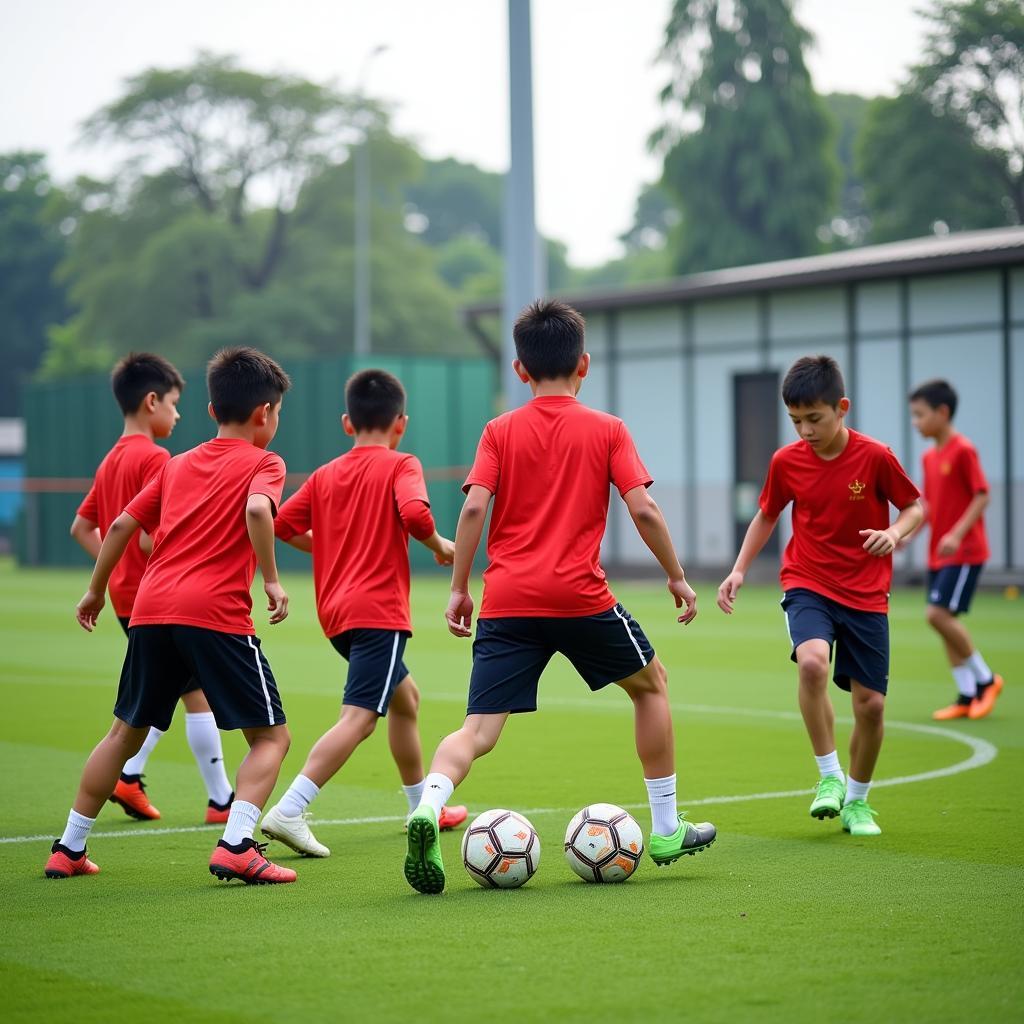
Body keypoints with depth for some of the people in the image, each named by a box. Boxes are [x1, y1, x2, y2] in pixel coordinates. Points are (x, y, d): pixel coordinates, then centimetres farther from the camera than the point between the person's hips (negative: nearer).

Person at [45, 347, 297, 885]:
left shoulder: (178, 464, 22)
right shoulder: (262, 463, 5)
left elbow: (122, 523, 21)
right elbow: (257, 509, -17)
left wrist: (96, 590, 30)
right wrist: (271, 580, -11)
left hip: (150, 610, 6)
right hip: (217, 614, -6)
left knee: (126, 732, 20)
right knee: (271, 736, 3)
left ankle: (69, 848, 23)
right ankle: (236, 846, -15)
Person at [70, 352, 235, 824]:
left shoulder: (111, 460, 12)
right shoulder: (153, 458, -15)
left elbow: (81, 528, 17)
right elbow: (150, 534, -24)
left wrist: (116, 569, 14)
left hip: (127, 595, 9)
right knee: (201, 692, -2)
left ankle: (128, 775, 9)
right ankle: (220, 800, 1)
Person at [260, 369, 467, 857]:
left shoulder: (325, 476, 12)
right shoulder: (401, 466, -4)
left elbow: (282, 524, 7)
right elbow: (414, 513, -23)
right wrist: (440, 546, -4)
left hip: (337, 612, 8)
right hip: (379, 610, -8)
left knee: (404, 696, 26)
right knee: (358, 717, -15)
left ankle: (423, 805, 36)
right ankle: (289, 811, -28)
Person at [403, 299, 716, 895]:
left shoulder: (500, 432, 8)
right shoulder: (607, 431, 5)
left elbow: (474, 508, -3)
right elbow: (643, 510, -3)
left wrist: (459, 589, 3)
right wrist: (677, 577, 9)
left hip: (506, 601, 1)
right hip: (580, 596, -1)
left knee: (479, 731, -1)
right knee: (651, 683, 23)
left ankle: (429, 807, -32)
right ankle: (666, 829, 26)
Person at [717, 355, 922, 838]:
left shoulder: (875, 457, -10)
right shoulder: (786, 462, -4)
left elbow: (915, 506, 2)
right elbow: (767, 516, 13)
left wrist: (895, 533, -19)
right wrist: (739, 570, 3)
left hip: (865, 594, 0)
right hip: (807, 585, 0)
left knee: (871, 702, -1)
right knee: (812, 662, -30)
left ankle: (857, 800, 24)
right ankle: (829, 778, -15)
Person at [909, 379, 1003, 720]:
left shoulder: (963, 451, -13)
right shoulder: (929, 457, 11)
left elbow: (982, 496, -16)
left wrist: (957, 534, -25)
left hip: (964, 551, -8)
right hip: (938, 553, 8)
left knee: (938, 614, -15)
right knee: (943, 619, 4)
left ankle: (985, 678, 1)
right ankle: (967, 697, 11)